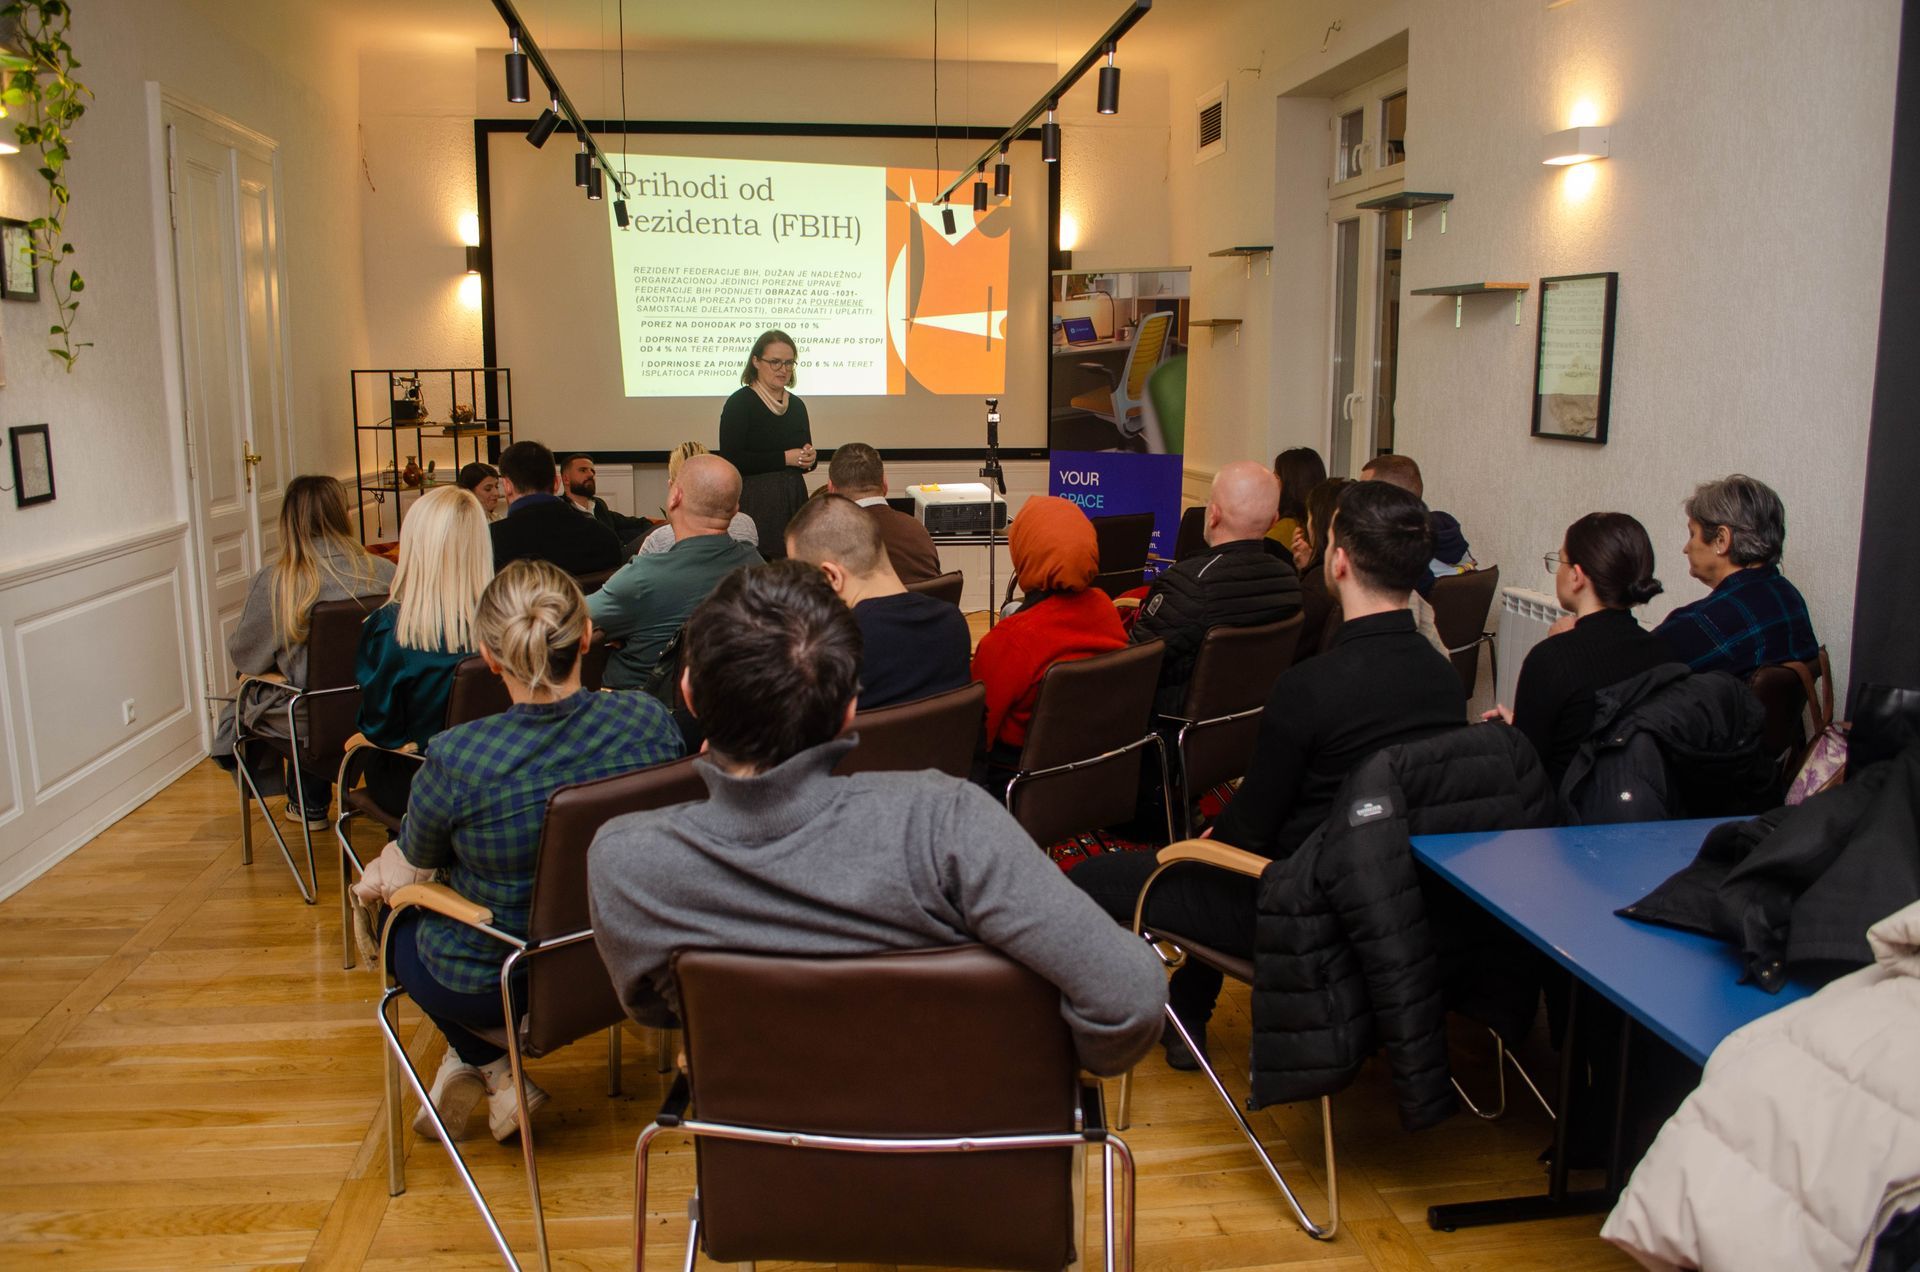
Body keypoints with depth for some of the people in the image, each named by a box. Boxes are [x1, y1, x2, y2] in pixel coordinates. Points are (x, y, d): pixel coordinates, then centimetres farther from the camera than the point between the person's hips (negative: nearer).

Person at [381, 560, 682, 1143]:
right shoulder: (647, 721, -21)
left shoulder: (457, 759, -29)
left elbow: (419, 854, -6)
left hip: (486, 989, -3)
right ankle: (483, 1071, 36)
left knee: (402, 918, 30)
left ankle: (492, 1069, 23)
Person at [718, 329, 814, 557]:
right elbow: (731, 460, -14)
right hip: (754, 501, -6)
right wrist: (784, 458, -13)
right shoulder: (740, 402, -5)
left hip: (795, 498, 6)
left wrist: (808, 459, 0)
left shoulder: (797, 405, 14)